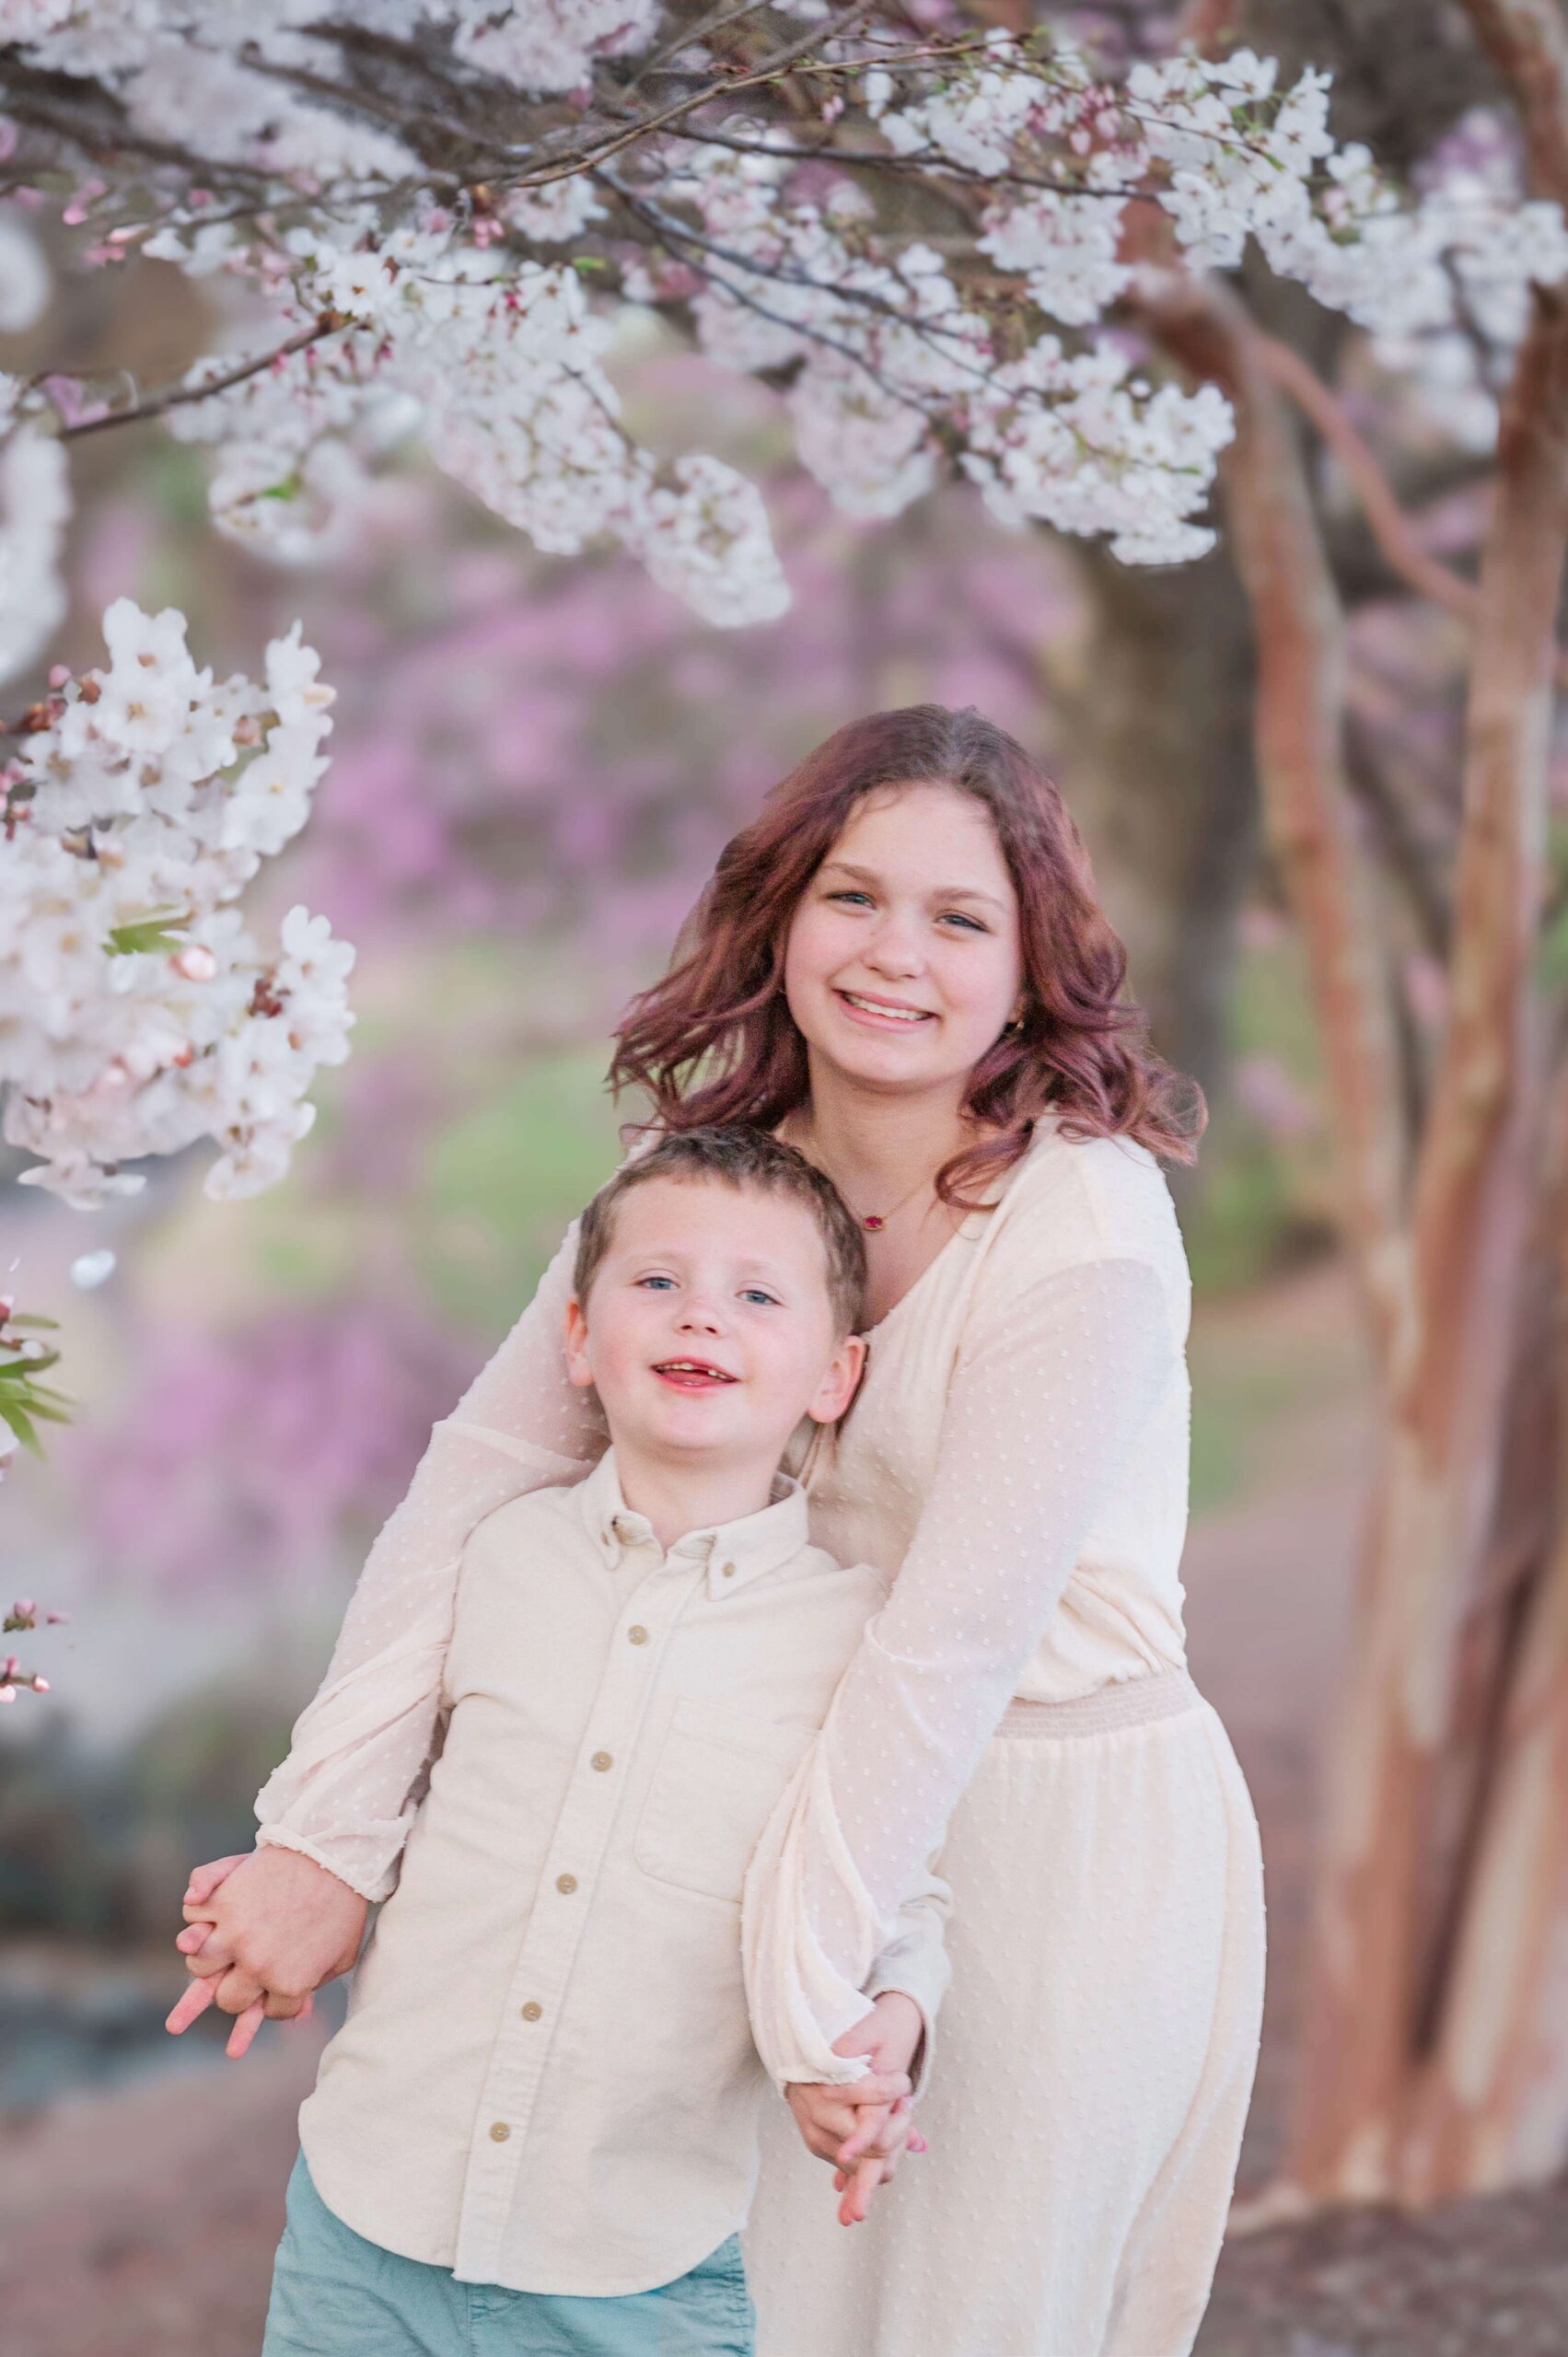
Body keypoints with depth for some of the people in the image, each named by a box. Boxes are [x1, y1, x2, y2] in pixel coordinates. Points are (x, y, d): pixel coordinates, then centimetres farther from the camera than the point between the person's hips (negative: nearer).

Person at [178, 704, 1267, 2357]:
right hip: (828, 1783, 5)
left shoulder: (1086, 1230, -21)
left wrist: (806, 1989, -20)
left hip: (1068, 1831, -5)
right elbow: (484, 1473, -5)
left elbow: (958, 1637, -22)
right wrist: (327, 1836, -13)